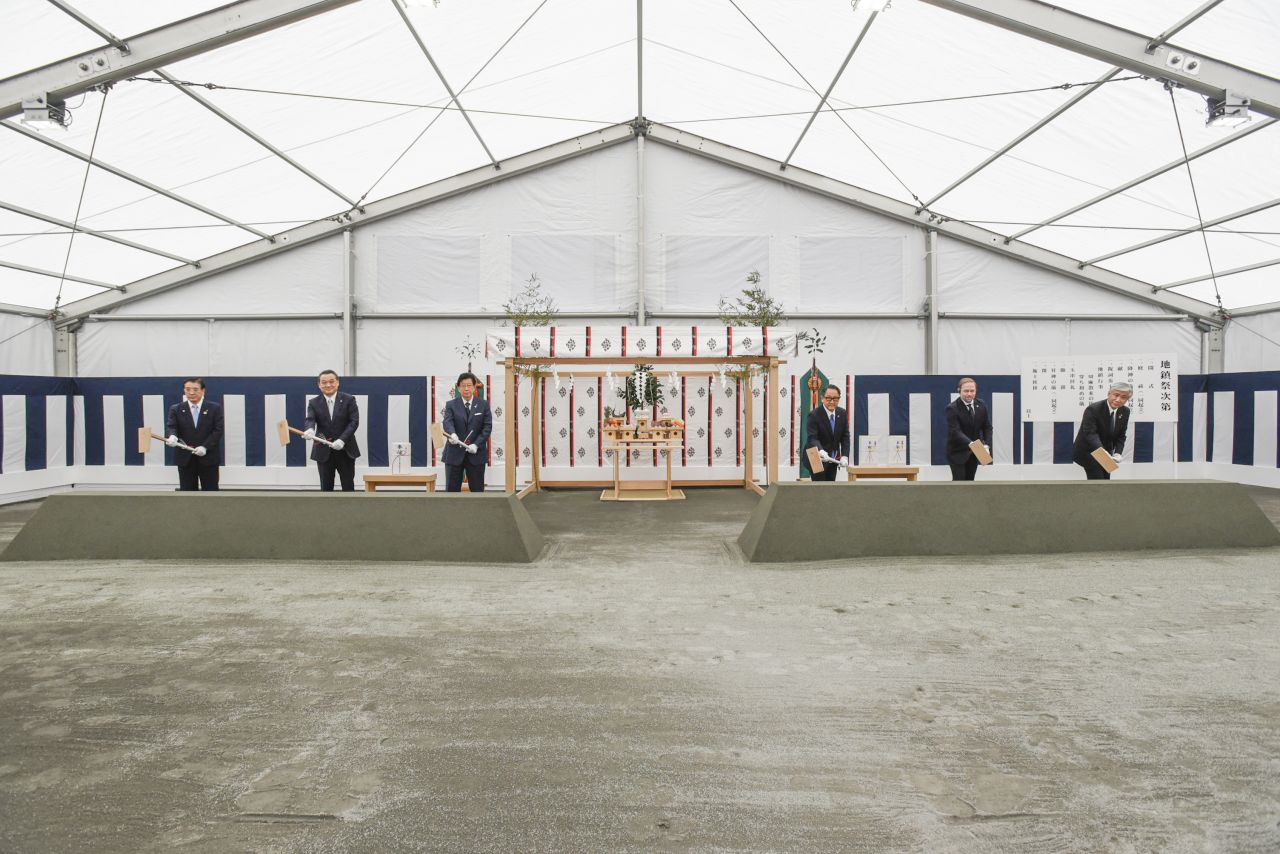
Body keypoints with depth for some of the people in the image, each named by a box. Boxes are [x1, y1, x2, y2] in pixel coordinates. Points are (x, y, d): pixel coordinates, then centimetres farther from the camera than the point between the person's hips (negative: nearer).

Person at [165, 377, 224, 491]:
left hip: (208, 458, -1)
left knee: (210, 492, 4)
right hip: (185, 458, 1)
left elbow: (218, 430, -5)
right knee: (187, 493, 5)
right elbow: (171, 426, -8)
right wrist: (172, 436, -33)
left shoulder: (215, 408, 1)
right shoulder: (176, 409, 5)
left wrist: (205, 447, -18)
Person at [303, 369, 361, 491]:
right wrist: (310, 430, -37)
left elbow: (354, 422, -9)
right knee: (326, 488, 6)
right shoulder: (314, 403, 3)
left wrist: (342, 439, -22)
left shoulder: (349, 400, -1)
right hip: (324, 452, 1)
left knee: (348, 487, 4)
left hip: (345, 451, -1)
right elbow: (310, 420, -12)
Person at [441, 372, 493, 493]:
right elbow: (447, 422, -15)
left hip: (476, 454, 1)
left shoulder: (484, 404, 4)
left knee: (477, 490, 5)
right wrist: (452, 434, -38)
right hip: (454, 454, 0)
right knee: (451, 490, 3)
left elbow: (487, 426, -3)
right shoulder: (451, 405, 2)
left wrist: (476, 444, -16)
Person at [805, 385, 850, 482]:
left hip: (833, 459, 6)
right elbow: (812, 438, -25)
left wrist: (844, 456, -13)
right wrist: (821, 451, -44)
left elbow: (845, 437, 0)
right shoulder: (814, 415, -17)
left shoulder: (843, 414, 0)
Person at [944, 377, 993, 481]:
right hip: (957, 452, -5)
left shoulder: (981, 405, 1)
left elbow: (987, 427, 4)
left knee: (969, 481, 10)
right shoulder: (952, 408, -17)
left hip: (974, 452, 6)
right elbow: (955, 431, -26)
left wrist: (986, 445, -12)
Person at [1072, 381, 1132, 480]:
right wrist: (1102, 452, -45)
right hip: (1087, 452, -7)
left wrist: (1118, 453, -15)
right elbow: (1090, 433, -31)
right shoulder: (1093, 409, -24)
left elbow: (1120, 436, 2)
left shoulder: (1125, 411, -3)